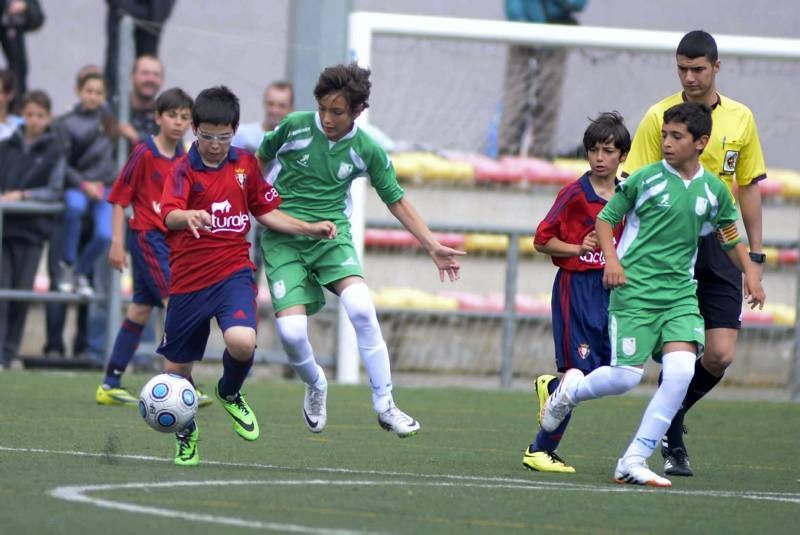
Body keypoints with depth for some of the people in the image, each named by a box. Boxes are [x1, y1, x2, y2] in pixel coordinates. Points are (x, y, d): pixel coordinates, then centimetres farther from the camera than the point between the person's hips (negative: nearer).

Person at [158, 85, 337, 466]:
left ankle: (230, 394, 8)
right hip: (188, 279, -1)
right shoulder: (185, 169, -8)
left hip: (234, 272, 1)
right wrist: (189, 216, -49)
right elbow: (170, 216, -27)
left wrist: (311, 230, 9)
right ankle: (187, 435, 35)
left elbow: (266, 211, 19)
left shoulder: (245, 165, 6)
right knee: (177, 366, 6)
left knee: (242, 342, -26)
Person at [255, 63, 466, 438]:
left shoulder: (367, 151, -2)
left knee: (361, 308, -26)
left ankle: (384, 406, -14)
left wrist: (432, 246, 2)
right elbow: (260, 160, 13)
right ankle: (315, 386, 18)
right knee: (291, 329, -17)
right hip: (282, 237, -1)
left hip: (332, 234, 1)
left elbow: (397, 201, 8)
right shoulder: (295, 126, -6)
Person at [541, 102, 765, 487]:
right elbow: (605, 218, 5)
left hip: (680, 293, 3)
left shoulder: (715, 191, 6)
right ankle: (571, 389, 28)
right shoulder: (645, 178, -4)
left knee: (681, 369, -16)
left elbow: (731, 239, 21)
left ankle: (634, 461, -7)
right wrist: (612, 260, -11)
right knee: (626, 376, -8)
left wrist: (750, 272, 6)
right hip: (634, 290, -3)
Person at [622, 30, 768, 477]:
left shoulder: (741, 119, 8)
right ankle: (674, 446, 8)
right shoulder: (659, 116, -2)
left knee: (721, 355, -4)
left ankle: (672, 413, 22)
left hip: (720, 246, 3)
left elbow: (749, 188, 14)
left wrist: (756, 257, 11)